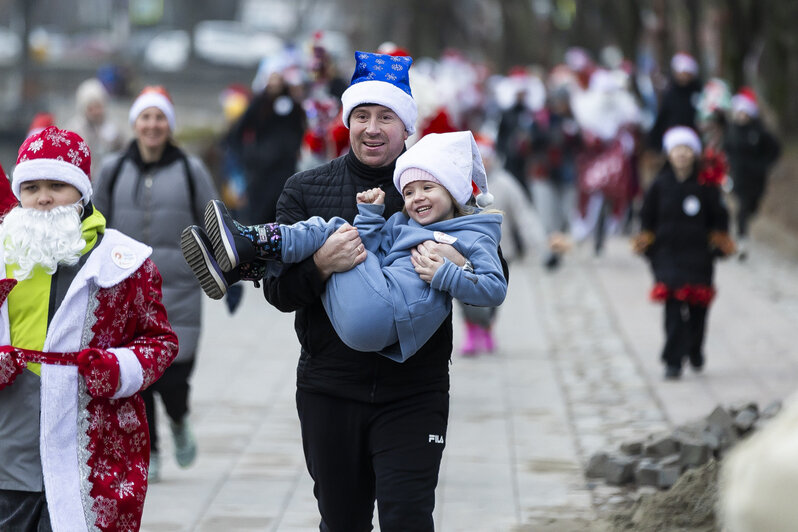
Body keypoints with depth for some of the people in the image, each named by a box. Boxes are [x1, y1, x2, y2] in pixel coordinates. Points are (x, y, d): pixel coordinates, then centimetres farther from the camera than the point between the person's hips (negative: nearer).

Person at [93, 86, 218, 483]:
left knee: (173, 374, -7)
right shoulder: (114, 170, 7)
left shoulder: (190, 170, 2)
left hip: (177, 290, -2)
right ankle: (147, 454, 15)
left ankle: (179, 421, 27)